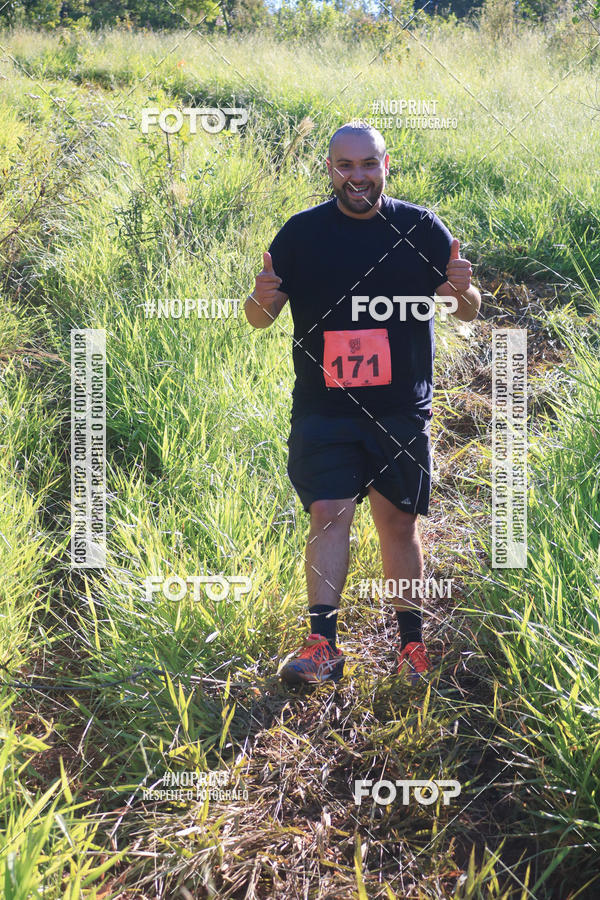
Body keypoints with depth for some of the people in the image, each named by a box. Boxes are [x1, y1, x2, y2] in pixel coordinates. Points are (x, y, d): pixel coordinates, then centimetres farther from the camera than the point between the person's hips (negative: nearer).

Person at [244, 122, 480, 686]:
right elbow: (260, 319, 4)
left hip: (402, 411, 1)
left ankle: (412, 640, 23)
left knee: (398, 522, 8)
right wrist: (260, 301, -20)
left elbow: (467, 312, 6)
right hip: (323, 411, 0)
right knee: (329, 514, -11)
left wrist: (463, 292, -18)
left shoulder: (421, 229, 3)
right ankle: (323, 647, -6)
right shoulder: (301, 232, 2)